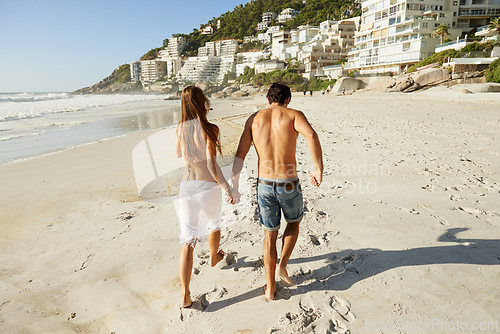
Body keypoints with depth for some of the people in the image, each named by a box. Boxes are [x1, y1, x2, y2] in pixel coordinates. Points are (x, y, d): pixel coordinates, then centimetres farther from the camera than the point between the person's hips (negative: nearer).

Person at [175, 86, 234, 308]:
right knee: (214, 223, 29)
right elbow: (212, 165, -17)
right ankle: (214, 257, 56)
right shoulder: (210, 129, -13)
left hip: (186, 187, 3)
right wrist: (227, 188, -9)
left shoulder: (180, 128, 2)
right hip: (207, 186, -3)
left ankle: (185, 296, 6)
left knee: (188, 241, 5)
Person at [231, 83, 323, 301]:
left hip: (264, 185, 2)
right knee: (294, 222, 30)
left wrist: (234, 187, 5)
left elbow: (240, 156, 2)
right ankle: (282, 266, 22)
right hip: (289, 185, -2)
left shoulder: (254, 119, 8)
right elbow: (311, 135, -24)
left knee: (270, 235, 18)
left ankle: (270, 288, 26)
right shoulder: (294, 115, -1)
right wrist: (318, 169, -18)